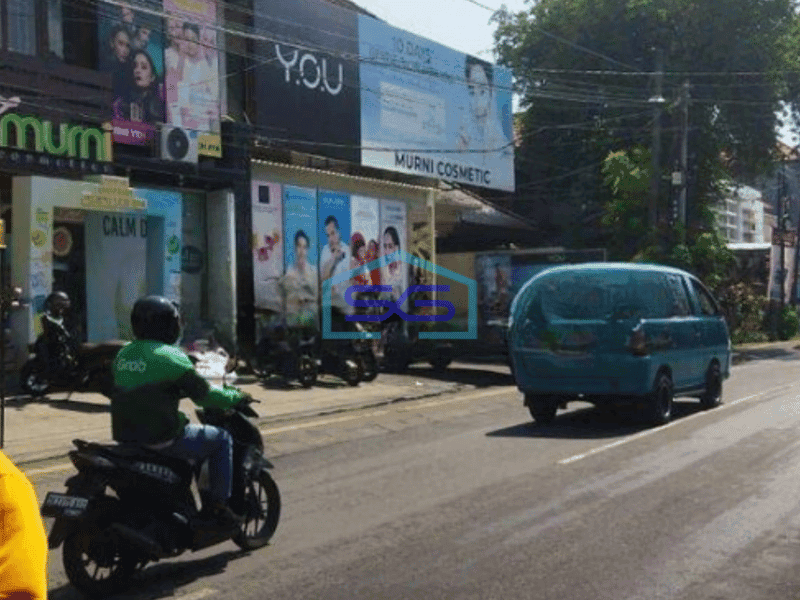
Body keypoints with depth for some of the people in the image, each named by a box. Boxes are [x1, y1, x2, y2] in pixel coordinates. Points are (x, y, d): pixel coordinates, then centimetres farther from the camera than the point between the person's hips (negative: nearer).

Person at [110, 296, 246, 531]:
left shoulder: (123, 354, 9)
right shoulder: (168, 356, -15)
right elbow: (204, 395, -11)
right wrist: (235, 396, 7)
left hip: (125, 436, 8)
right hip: (161, 439, -8)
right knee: (221, 439, 9)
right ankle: (217, 507, 7)